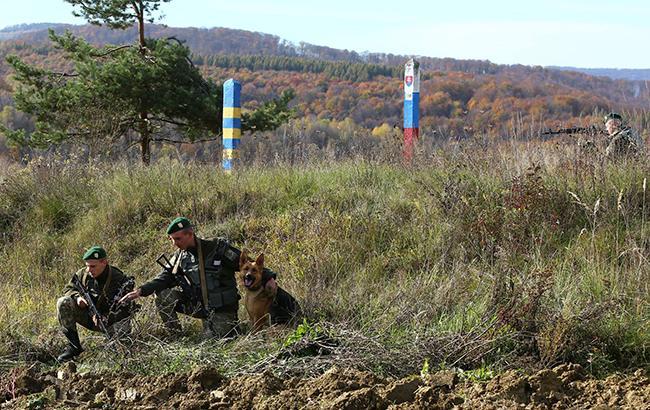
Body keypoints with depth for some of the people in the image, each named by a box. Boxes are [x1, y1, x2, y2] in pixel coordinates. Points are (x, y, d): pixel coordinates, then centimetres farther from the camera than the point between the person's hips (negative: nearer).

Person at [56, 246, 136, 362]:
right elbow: (70, 287, 9)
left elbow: (126, 309, -21)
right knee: (63, 303, -21)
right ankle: (73, 346, -17)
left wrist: (103, 319, -27)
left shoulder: (120, 280, -20)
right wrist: (77, 297, -15)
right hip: (88, 316, 4)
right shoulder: (83, 274, -7)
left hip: (107, 321, -4)